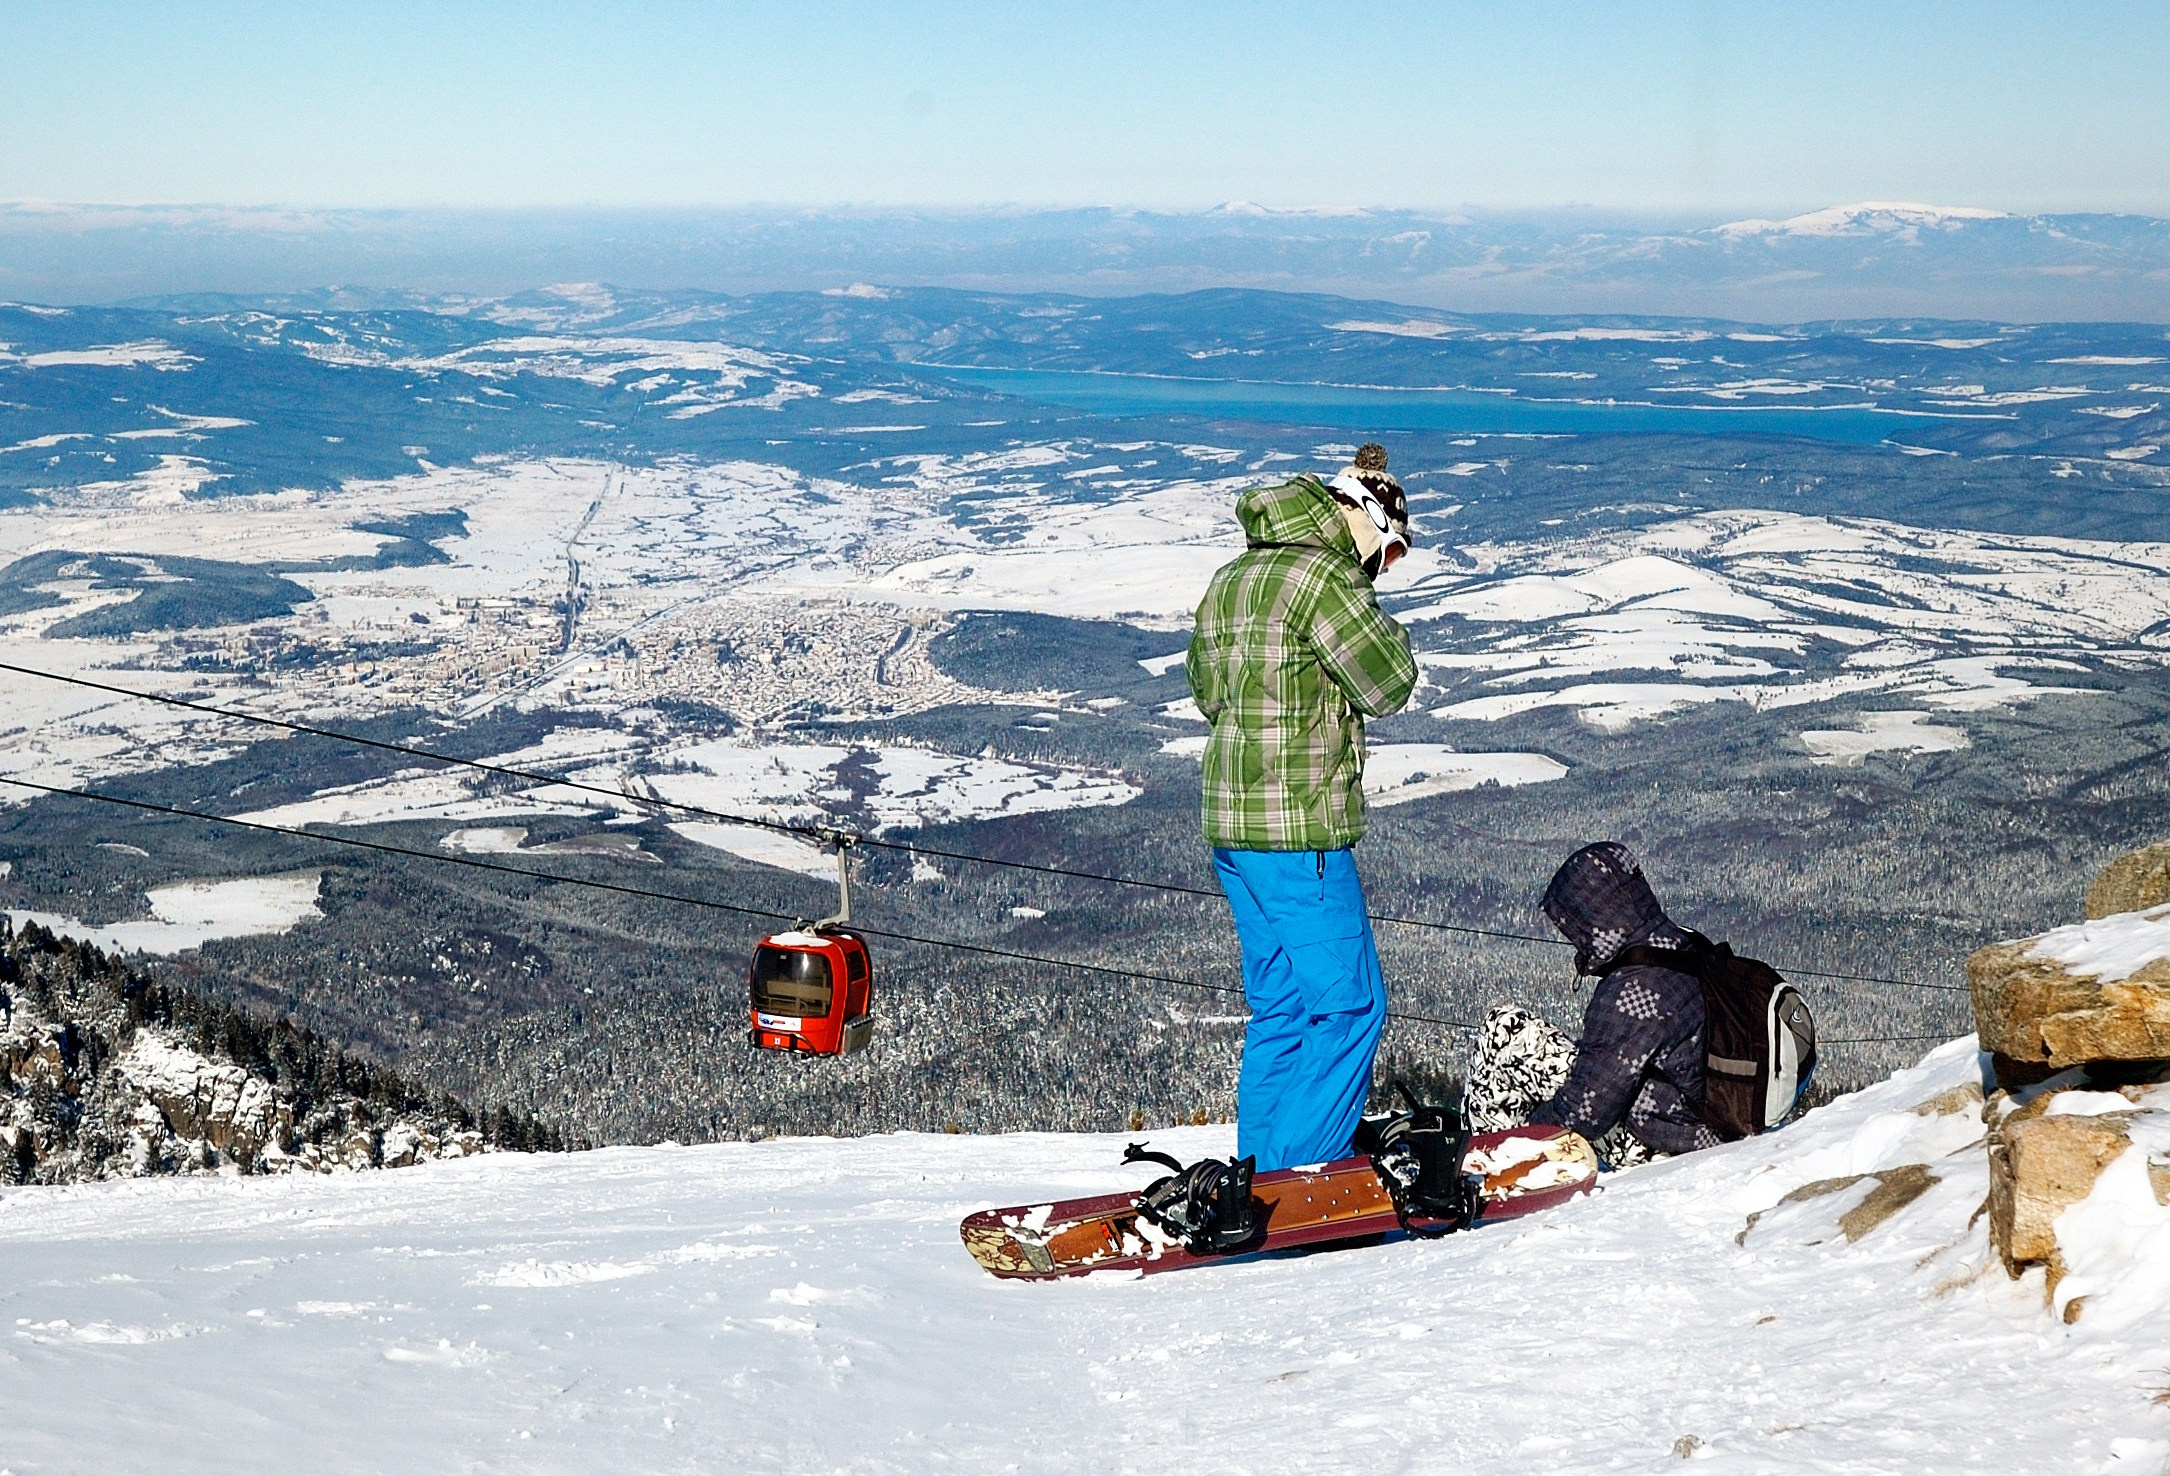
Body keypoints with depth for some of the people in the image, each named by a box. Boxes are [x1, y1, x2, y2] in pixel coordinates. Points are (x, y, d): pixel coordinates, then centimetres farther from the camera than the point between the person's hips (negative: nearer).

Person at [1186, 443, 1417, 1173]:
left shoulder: (1231, 579, 15)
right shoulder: (1320, 577, -13)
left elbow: (1207, 688, 25)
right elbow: (1390, 683, -9)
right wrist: (1372, 617, 5)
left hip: (1232, 822, 9)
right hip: (1298, 833, -9)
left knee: (1281, 1008, 15)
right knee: (1349, 1005, -3)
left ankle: (1261, 1178, 19)